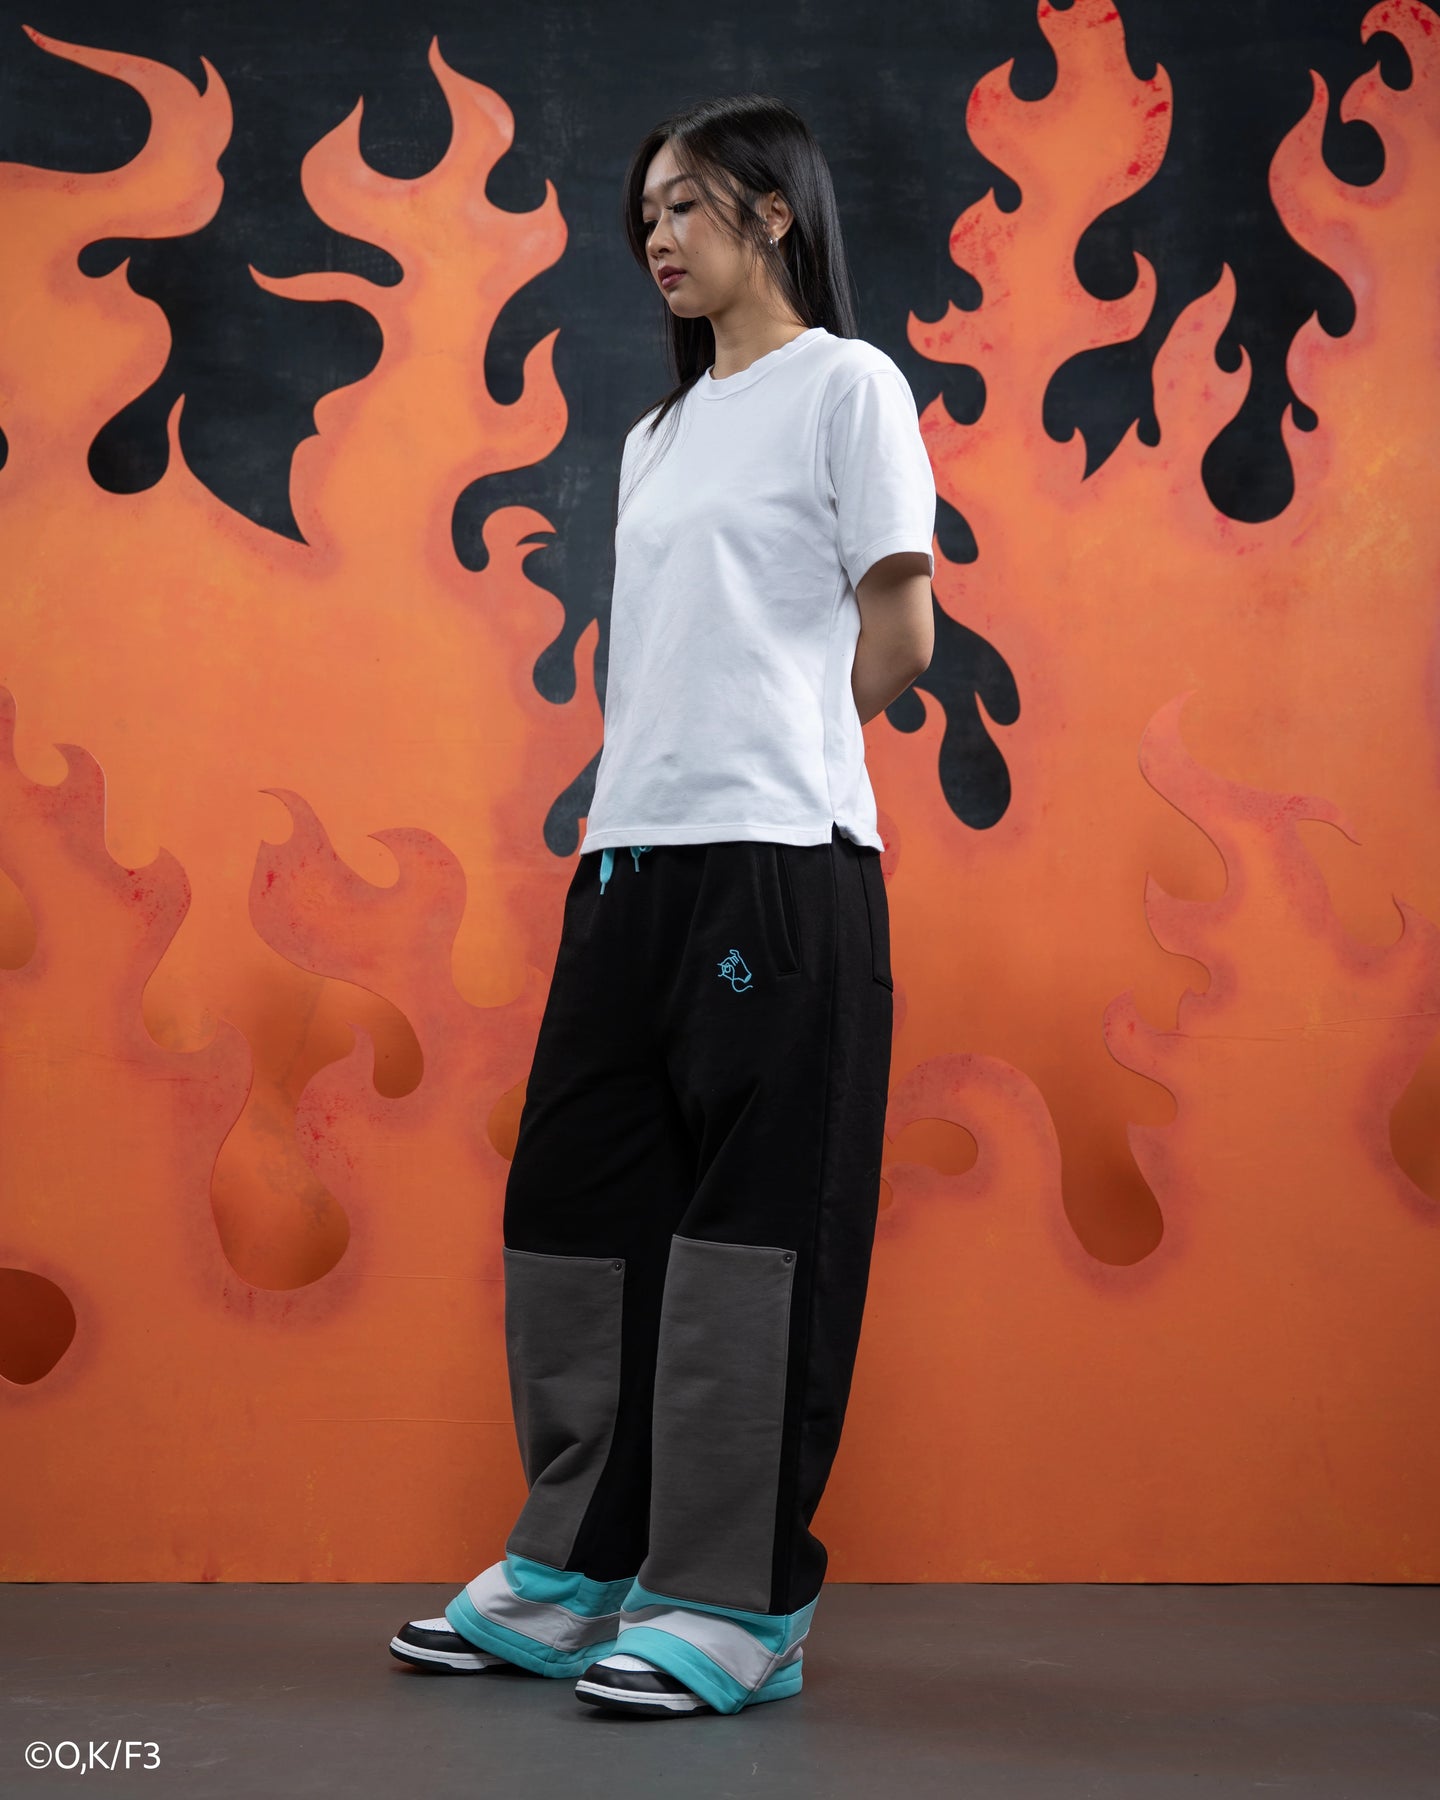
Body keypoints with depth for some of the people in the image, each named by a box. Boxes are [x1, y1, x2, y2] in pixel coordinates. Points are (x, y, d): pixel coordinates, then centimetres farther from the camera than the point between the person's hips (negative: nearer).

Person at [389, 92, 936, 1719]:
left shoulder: (845, 384, 2)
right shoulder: (657, 436, 23)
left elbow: (899, 630, -2)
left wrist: (780, 748, 6)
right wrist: (685, 767, 8)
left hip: (777, 856, -7)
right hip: (631, 851, 8)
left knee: (749, 1221, -5)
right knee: (579, 1209, 7)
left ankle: (734, 1604, 2)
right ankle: (573, 1572, 18)